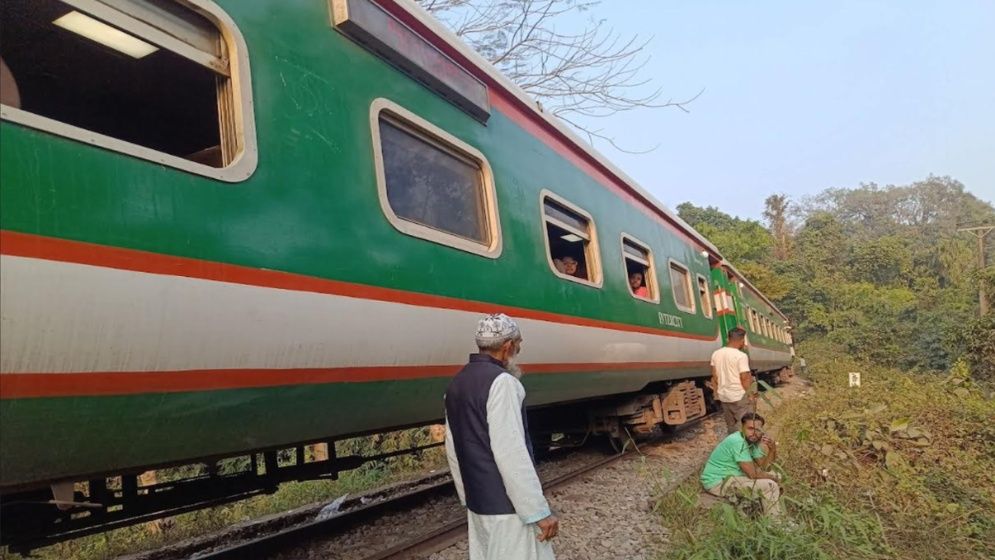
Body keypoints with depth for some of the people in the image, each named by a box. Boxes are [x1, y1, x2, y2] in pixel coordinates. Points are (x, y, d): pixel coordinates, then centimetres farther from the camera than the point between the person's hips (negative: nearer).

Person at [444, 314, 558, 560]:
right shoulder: (500, 381, -18)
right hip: (508, 505, -8)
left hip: (477, 502, 8)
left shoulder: (456, 383, 8)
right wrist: (539, 511, -18)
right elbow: (511, 453, -23)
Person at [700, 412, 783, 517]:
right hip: (718, 482, -10)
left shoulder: (752, 440, 3)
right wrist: (772, 477, -8)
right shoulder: (737, 442, -27)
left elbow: (763, 466, 1)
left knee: (775, 477, 13)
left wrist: (772, 450, -15)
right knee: (770, 486, -17)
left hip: (732, 475, 10)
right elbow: (752, 474, -26)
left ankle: (779, 516, 26)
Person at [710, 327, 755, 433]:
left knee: (730, 425, 16)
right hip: (739, 396, -6)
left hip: (723, 396, 6)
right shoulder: (741, 355, -16)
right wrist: (750, 394, -2)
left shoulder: (716, 353, 3)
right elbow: (744, 379, -15)